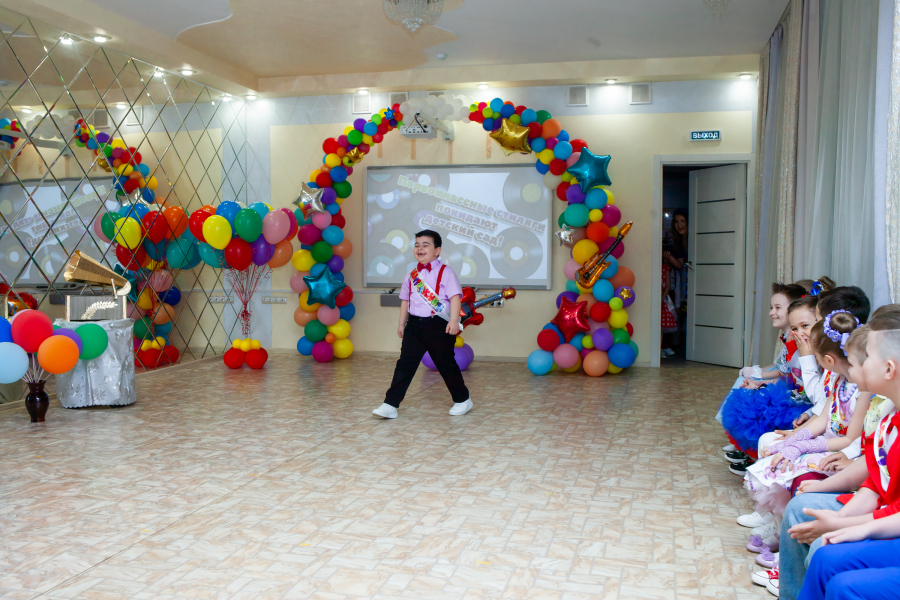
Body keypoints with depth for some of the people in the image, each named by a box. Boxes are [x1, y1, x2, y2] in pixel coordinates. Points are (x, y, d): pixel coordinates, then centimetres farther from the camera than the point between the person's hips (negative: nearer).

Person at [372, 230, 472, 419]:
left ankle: (462, 400, 26)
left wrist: (454, 321, -23)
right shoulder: (412, 275, 11)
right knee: (405, 364, 0)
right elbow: (405, 300, 18)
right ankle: (390, 405, 1)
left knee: (446, 364, 7)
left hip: (438, 326, -4)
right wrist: (402, 324, 17)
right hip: (415, 325, 5)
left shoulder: (445, 272, -6)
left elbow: (455, 297, -13)